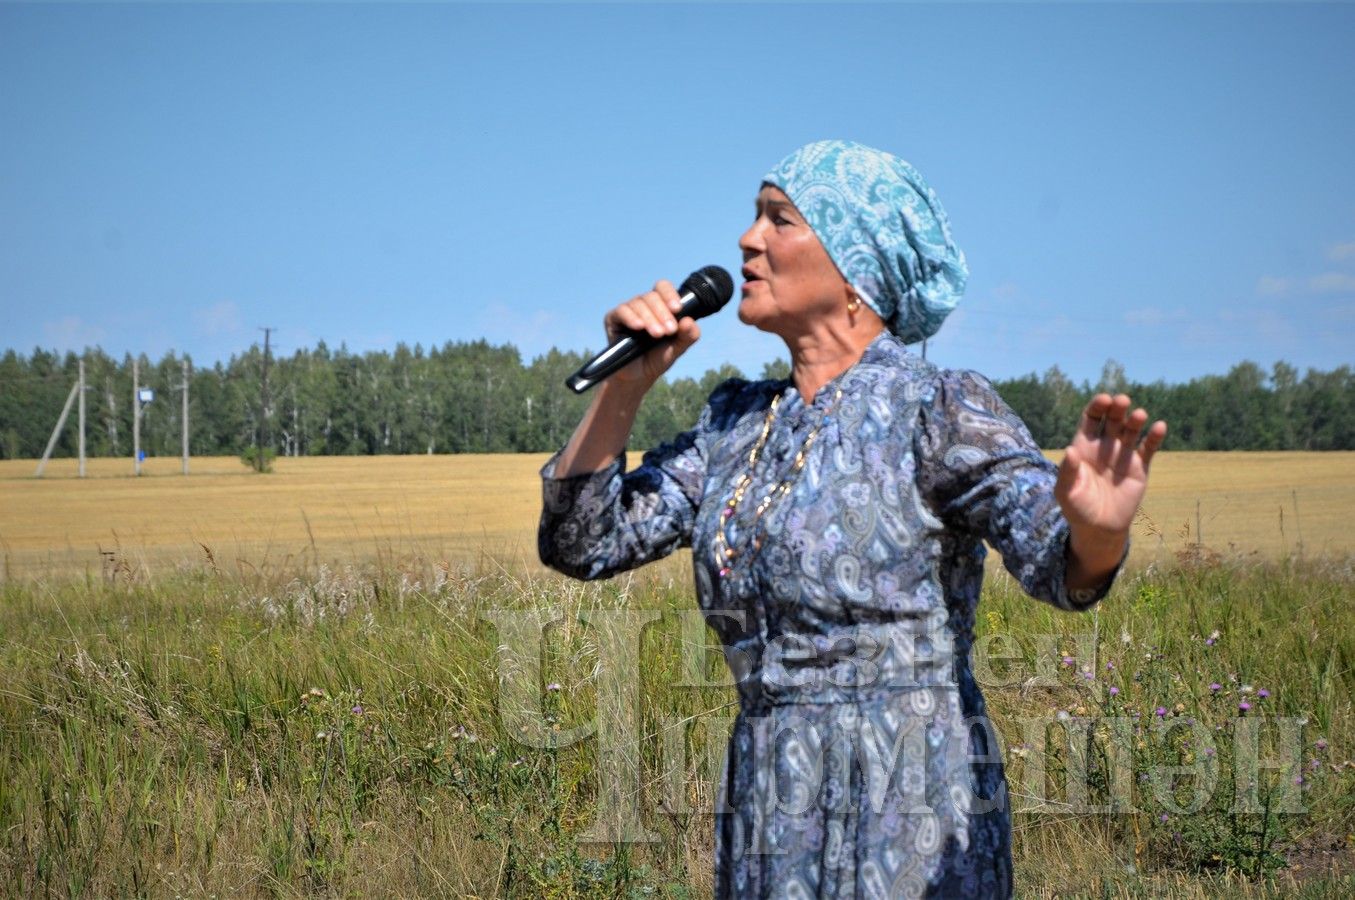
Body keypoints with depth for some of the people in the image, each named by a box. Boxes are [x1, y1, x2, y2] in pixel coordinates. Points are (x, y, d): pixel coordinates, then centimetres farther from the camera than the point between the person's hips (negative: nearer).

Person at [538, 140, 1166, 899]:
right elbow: (581, 542, 10)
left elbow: (1062, 565, -22)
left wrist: (1098, 525, -45)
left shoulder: (939, 410, -8)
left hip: (909, 837, -6)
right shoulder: (739, 422, 11)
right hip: (769, 828, 6)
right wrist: (626, 385, -2)